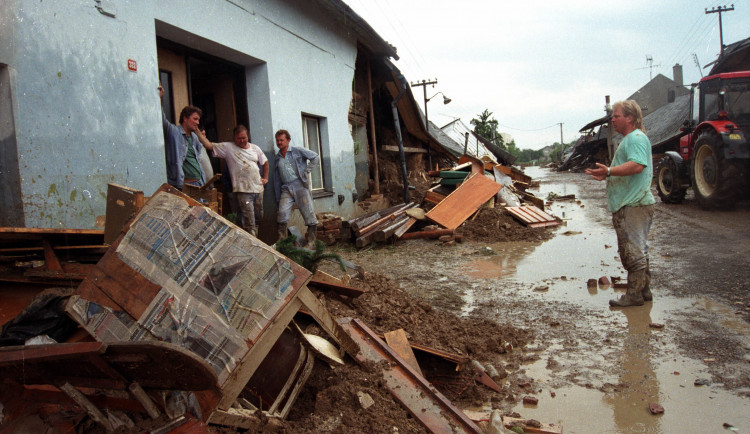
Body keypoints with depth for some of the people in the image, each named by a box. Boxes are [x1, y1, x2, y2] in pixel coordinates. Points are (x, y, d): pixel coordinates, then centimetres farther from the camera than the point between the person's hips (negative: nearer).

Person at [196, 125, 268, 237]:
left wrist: (265, 178, 15)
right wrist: (197, 131, -16)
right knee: (249, 224, -9)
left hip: (258, 189, 5)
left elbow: (265, 162, 24)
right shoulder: (228, 147, 0)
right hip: (243, 191, -5)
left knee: (258, 219, 13)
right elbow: (209, 145, -7)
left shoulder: (255, 148, 12)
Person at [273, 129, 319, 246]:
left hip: (300, 185, -3)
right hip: (286, 189, 3)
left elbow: (316, 158, 5)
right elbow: (276, 179, 19)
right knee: (282, 212, -14)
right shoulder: (277, 159, 19)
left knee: (309, 213, -6)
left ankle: (311, 242, 1)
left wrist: (306, 171, -3)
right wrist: (278, 197, 13)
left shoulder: (298, 151, 6)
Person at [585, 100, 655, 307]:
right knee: (636, 250, 15)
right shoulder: (628, 139, 22)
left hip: (634, 205, -11)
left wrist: (609, 171, -31)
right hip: (627, 205, 11)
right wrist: (606, 175, 22)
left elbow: (637, 165, -28)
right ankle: (643, 290, 23)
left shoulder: (636, 138, -12)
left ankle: (635, 294, -2)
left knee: (634, 251, -7)